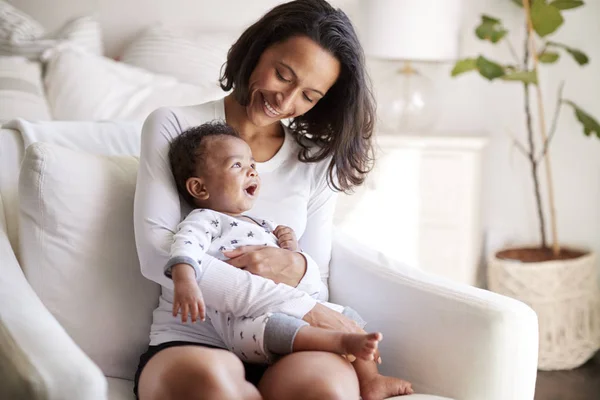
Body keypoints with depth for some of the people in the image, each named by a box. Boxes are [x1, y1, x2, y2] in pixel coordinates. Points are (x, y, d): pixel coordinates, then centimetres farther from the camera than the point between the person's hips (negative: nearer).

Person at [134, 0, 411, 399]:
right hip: (189, 342, -1)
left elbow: (318, 286, 13)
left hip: (283, 349, 1)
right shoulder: (175, 127, 4)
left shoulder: (318, 162, 13)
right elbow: (157, 252, -10)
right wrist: (298, 306, -15)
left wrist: (295, 267, -13)